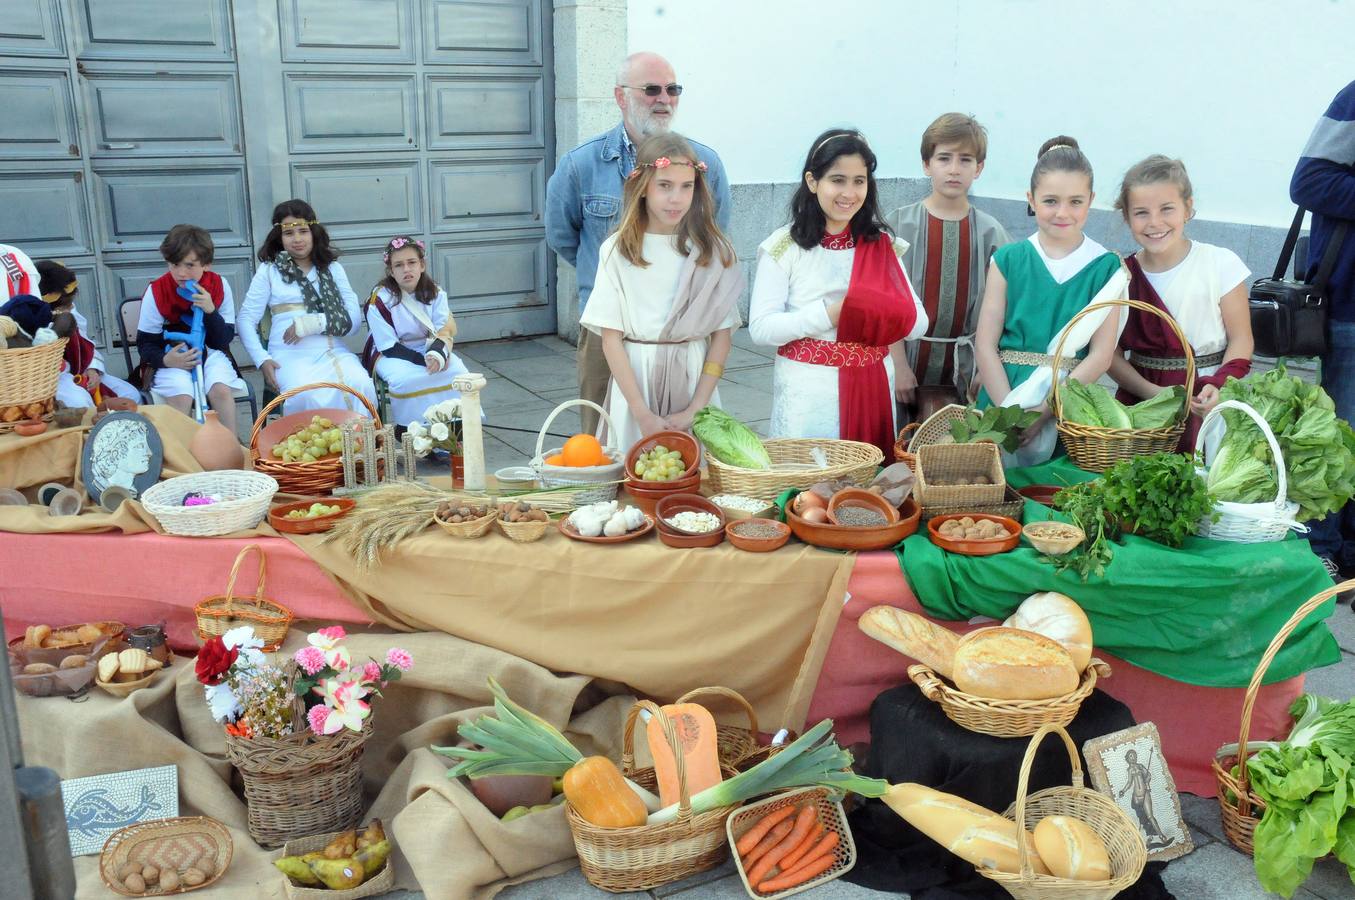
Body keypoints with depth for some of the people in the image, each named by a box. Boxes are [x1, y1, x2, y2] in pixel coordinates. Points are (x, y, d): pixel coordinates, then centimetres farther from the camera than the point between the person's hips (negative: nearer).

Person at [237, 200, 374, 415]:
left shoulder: (333, 268, 17)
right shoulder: (269, 271, 12)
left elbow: (353, 319, 7)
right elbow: (246, 320, 8)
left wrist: (314, 323, -9)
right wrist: (262, 360, -7)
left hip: (334, 352, 2)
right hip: (291, 355, -2)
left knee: (360, 387, -32)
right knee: (307, 396, -35)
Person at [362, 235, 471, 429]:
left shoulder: (435, 293, -2)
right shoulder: (379, 300, -15)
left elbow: (445, 331, -8)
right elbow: (390, 347, -15)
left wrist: (438, 353, -31)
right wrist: (423, 360, -28)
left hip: (428, 349, 4)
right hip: (391, 354, -3)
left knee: (457, 372, -27)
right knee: (406, 379, -37)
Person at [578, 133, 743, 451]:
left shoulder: (715, 251, 1)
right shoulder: (617, 249, -2)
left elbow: (721, 336, 0)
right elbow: (611, 338, -5)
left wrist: (694, 410, -8)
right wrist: (643, 414, -12)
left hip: (694, 380, 1)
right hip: (634, 379, 0)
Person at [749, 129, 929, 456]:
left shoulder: (883, 245, 6)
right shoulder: (785, 246, -4)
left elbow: (918, 323, 0)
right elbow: (761, 327, -11)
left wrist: (876, 312, -19)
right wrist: (830, 314, -20)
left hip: (872, 391, 3)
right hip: (806, 392, -3)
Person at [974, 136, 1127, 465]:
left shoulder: (1106, 267, 2)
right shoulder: (1008, 260, 3)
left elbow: (1101, 355, -4)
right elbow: (985, 345, -2)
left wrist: (1044, 410, -13)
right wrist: (1010, 410, -13)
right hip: (1002, 396, 1)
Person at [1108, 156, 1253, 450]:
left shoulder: (1221, 264, -4)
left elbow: (1240, 339, 0)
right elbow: (1112, 353, 0)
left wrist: (1219, 386, -18)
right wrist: (1153, 392, -15)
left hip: (1208, 402, -1)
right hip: (1140, 401, 2)